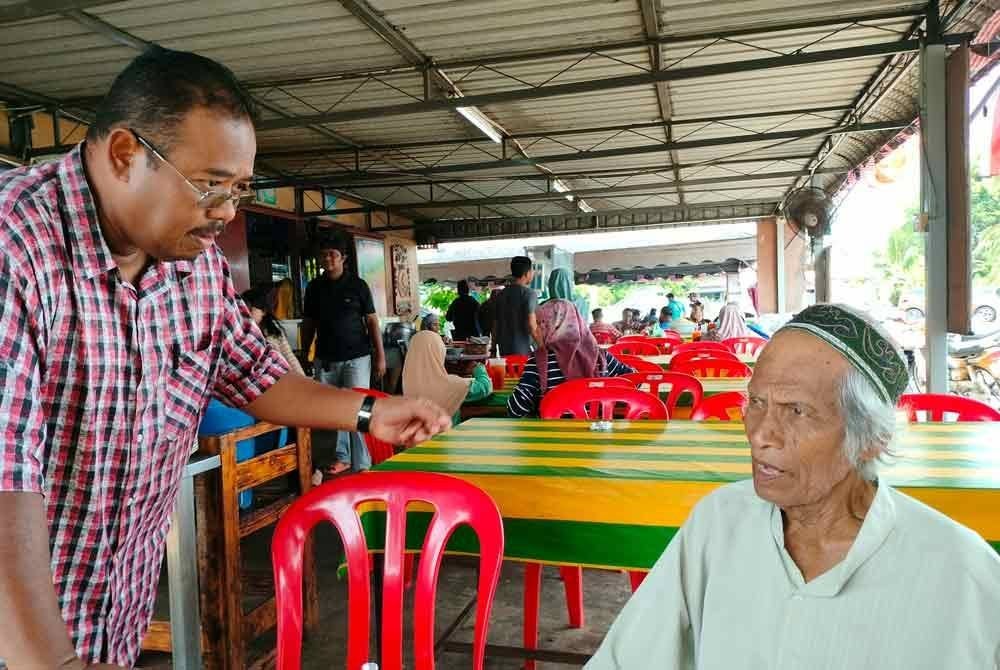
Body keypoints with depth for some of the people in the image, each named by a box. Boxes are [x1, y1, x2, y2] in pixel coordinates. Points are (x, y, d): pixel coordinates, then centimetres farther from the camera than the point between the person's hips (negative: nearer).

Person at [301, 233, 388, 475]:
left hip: (356, 358, -4)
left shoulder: (357, 285, -1)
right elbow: (308, 325, 15)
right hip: (325, 360, 4)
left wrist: (380, 356, -5)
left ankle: (362, 464, -1)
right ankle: (342, 457, 20)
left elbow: (372, 321, 0)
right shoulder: (314, 287, 8)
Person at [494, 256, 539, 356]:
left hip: (504, 350, 7)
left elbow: (496, 324, 15)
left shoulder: (502, 294, 11)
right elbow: (531, 325, -17)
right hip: (523, 351, -7)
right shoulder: (528, 293, -10)